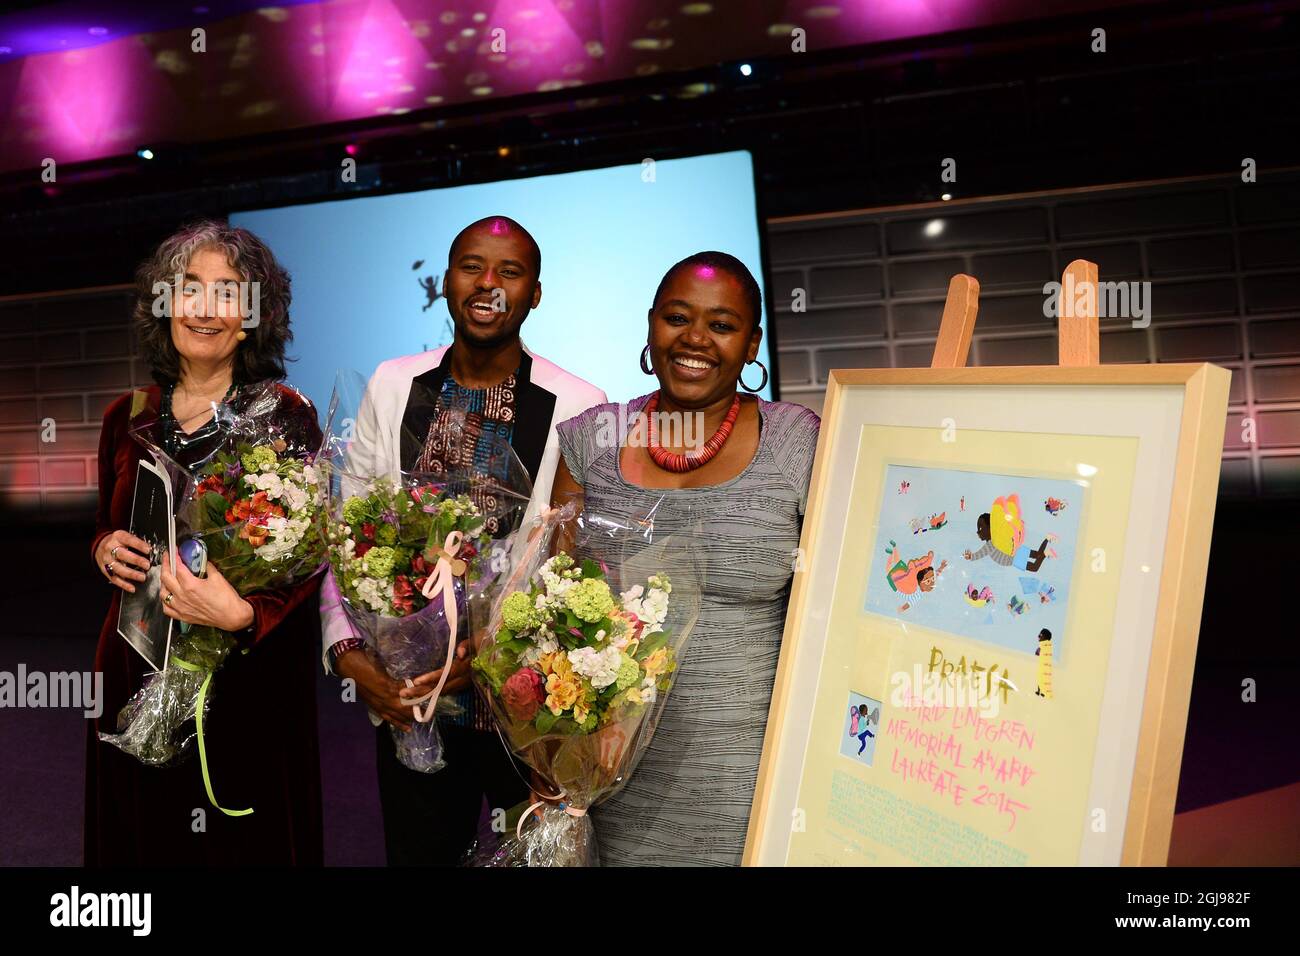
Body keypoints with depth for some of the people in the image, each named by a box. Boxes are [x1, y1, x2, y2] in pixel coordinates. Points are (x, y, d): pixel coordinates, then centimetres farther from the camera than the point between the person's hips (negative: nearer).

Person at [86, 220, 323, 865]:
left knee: (244, 840, 7)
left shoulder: (285, 415, -9)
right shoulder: (127, 418, 6)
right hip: (136, 672, 4)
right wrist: (105, 549, -3)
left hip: (247, 682, -4)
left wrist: (241, 614, -28)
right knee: (142, 835, 16)